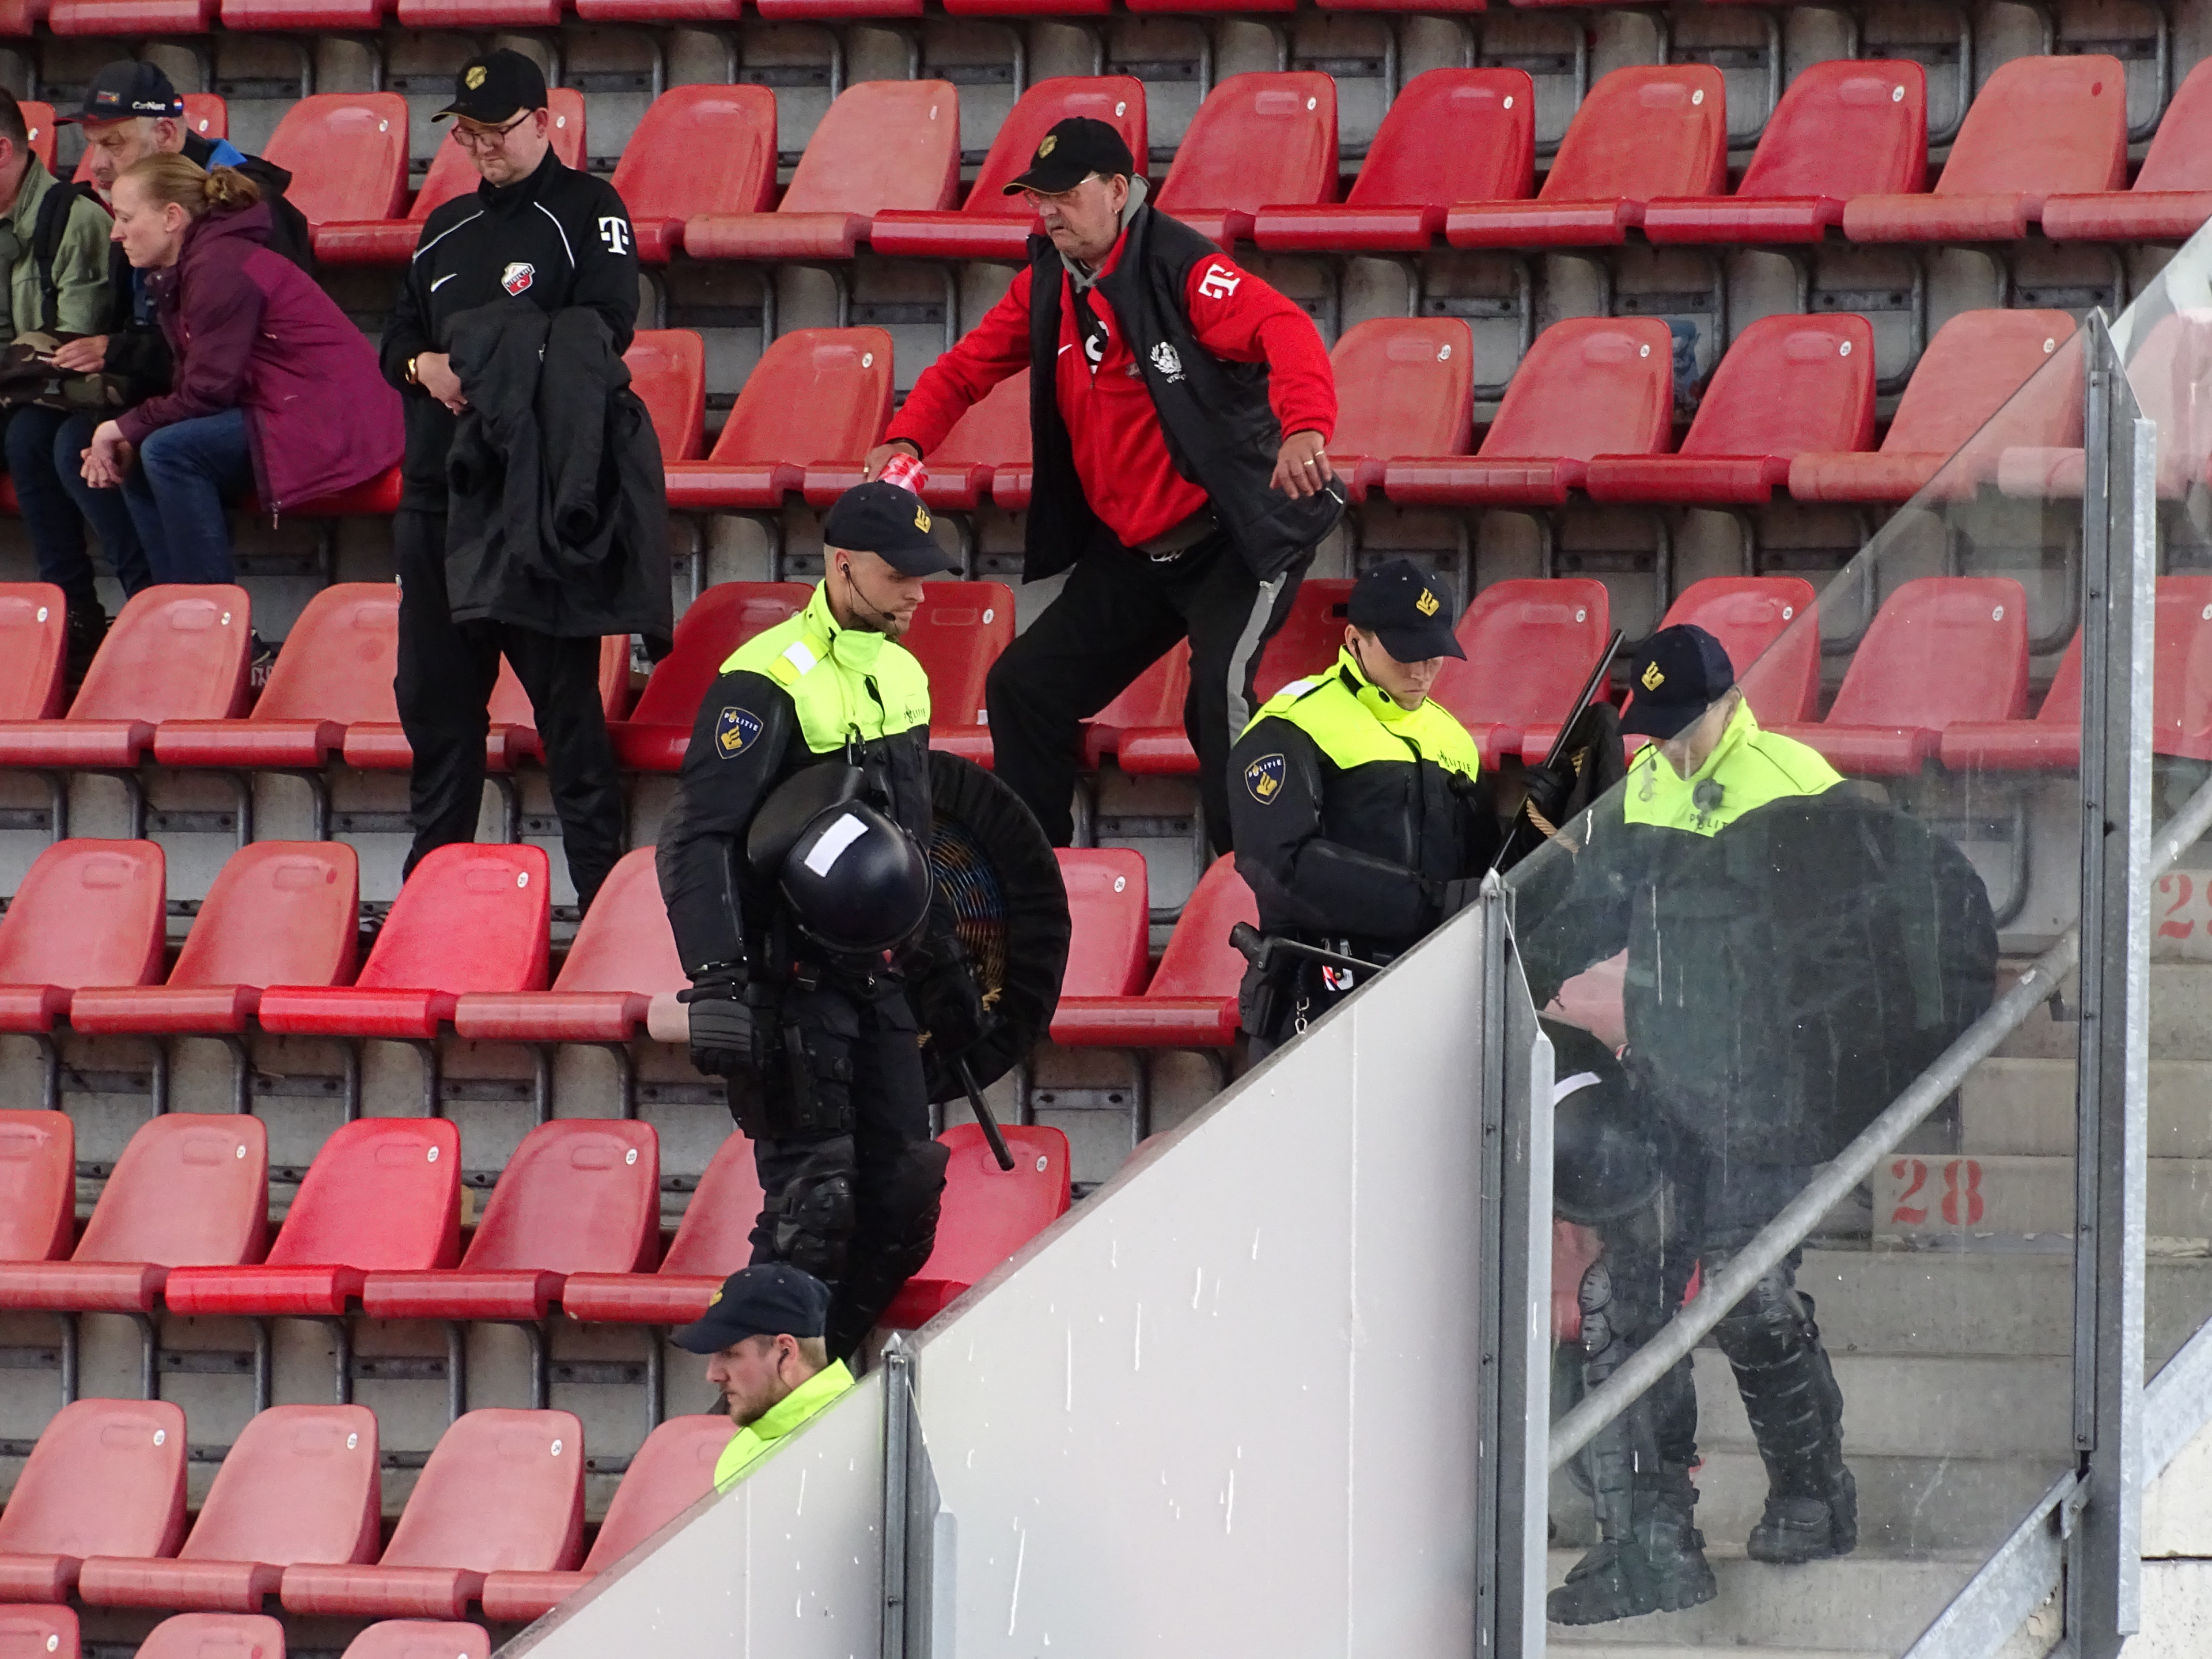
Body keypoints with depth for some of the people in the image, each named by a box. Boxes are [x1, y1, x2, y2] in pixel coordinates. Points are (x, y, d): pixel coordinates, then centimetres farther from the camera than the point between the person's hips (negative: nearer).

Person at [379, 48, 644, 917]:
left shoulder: (587, 211, -1)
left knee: (565, 690, -8)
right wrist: (425, 366, -2)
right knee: (434, 692, 10)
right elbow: (396, 337, 22)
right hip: (440, 484, 7)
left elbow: (605, 328, -13)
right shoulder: (446, 228, 20)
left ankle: (602, 883, -7)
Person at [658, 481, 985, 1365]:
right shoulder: (768, 681, -13)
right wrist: (715, 984, -25)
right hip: (791, 981, -8)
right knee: (813, 1201, -11)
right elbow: (697, 839, -17)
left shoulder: (902, 677, 13)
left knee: (905, 1194, 5)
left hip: (876, 974, 8)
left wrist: (944, 969, 26)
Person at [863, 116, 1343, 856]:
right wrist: (906, 440, -8)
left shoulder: (1180, 269, -18)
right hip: (1129, 557, 8)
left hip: (1242, 539, -8)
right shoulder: (1046, 287, 5)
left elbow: (1283, 331, -32)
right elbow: (966, 369, 13)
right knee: (1024, 687, 12)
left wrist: (1305, 427, -51)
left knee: (1219, 697, -27)